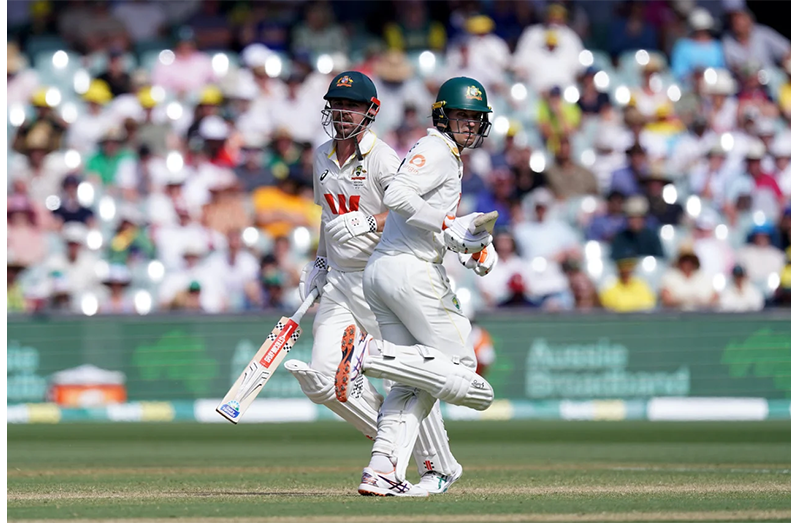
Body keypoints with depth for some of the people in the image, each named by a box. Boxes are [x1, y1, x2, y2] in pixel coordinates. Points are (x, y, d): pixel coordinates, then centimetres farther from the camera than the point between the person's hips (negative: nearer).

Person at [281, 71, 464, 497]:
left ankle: (439, 465, 9)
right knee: (323, 378, -6)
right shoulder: (322, 157, 12)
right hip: (340, 282, 7)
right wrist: (321, 261, 23)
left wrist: (369, 224, -34)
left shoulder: (382, 159, -11)